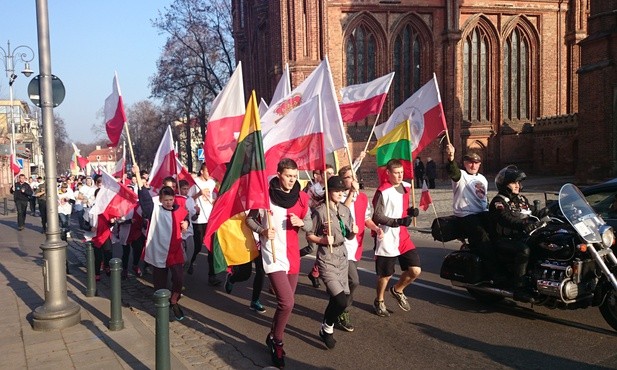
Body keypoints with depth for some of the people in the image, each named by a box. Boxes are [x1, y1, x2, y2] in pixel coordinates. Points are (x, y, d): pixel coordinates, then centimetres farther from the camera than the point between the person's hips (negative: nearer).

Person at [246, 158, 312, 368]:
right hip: (273, 255, -5)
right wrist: (263, 231, -19)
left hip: (293, 255, 5)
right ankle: (276, 340, 10)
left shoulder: (301, 197, 2)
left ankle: (274, 337, 36)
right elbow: (250, 219, -1)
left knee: (285, 302, 15)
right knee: (287, 303, -14)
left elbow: (309, 225, 9)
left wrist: (301, 223, -13)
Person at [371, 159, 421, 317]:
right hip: (386, 239, -6)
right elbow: (377, 216, -15)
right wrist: (397, 222, -25)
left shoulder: (405, 187, 8)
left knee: (415, 270, 0)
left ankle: (397, 290, 28)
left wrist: (411, 211, -2)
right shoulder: (382, 192, -14)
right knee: (385, 274, 7)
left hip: (403, 237, 6)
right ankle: (379, 301, 33)